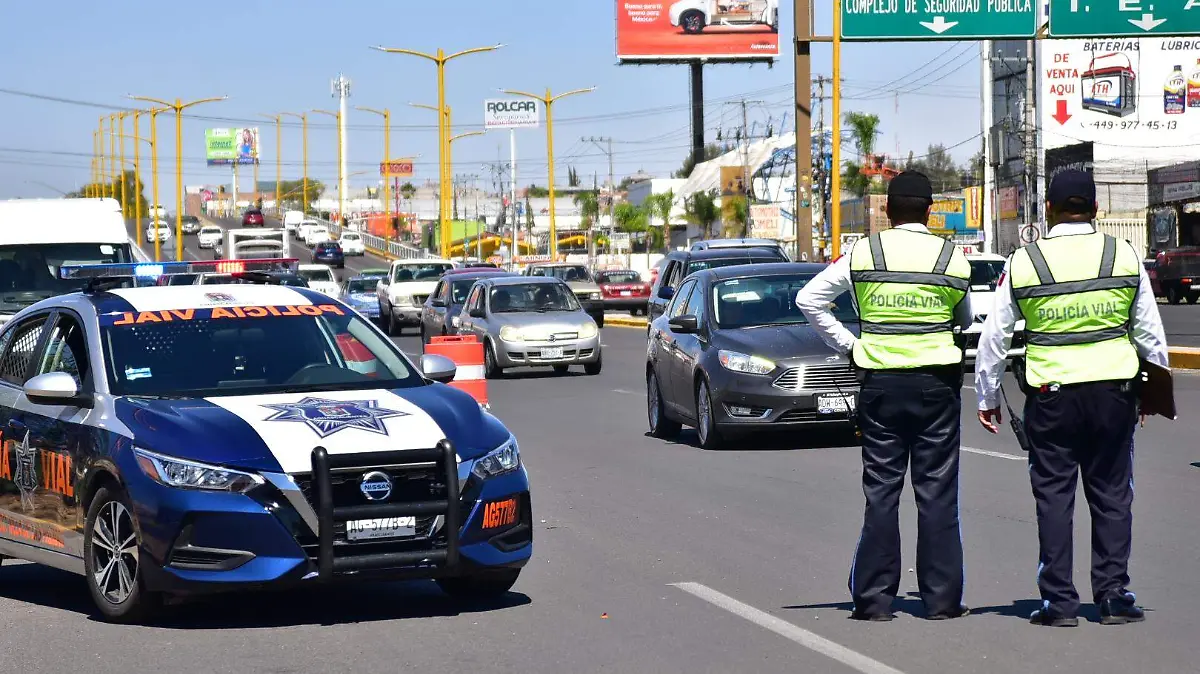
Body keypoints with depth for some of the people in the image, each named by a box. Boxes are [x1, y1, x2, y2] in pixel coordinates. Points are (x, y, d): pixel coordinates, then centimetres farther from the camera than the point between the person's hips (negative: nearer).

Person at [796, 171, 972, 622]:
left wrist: (847, 344, 4)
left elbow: (808, 300, 0)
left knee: (881, 490, 5)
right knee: (937, 491, 4)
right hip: (937, 379, 0)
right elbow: (966, 321, 11)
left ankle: (874, 598, 4)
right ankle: (941, 598, 5)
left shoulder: (864, 253, 0)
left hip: (881, 381, 1)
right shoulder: (953, 258, -1)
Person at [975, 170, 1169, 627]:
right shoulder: (1124, 256, 2)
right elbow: (1150, 331, 8)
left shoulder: (1023, 263, -2)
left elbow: (994, 337, 3)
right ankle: (1113, 595, 9)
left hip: (1051, 392, -1)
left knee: (1053, 495, 6)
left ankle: (1058, 601, 5)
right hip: (1113, 388, 1)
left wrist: (987, 396, 14)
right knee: (1112, 493, 9)